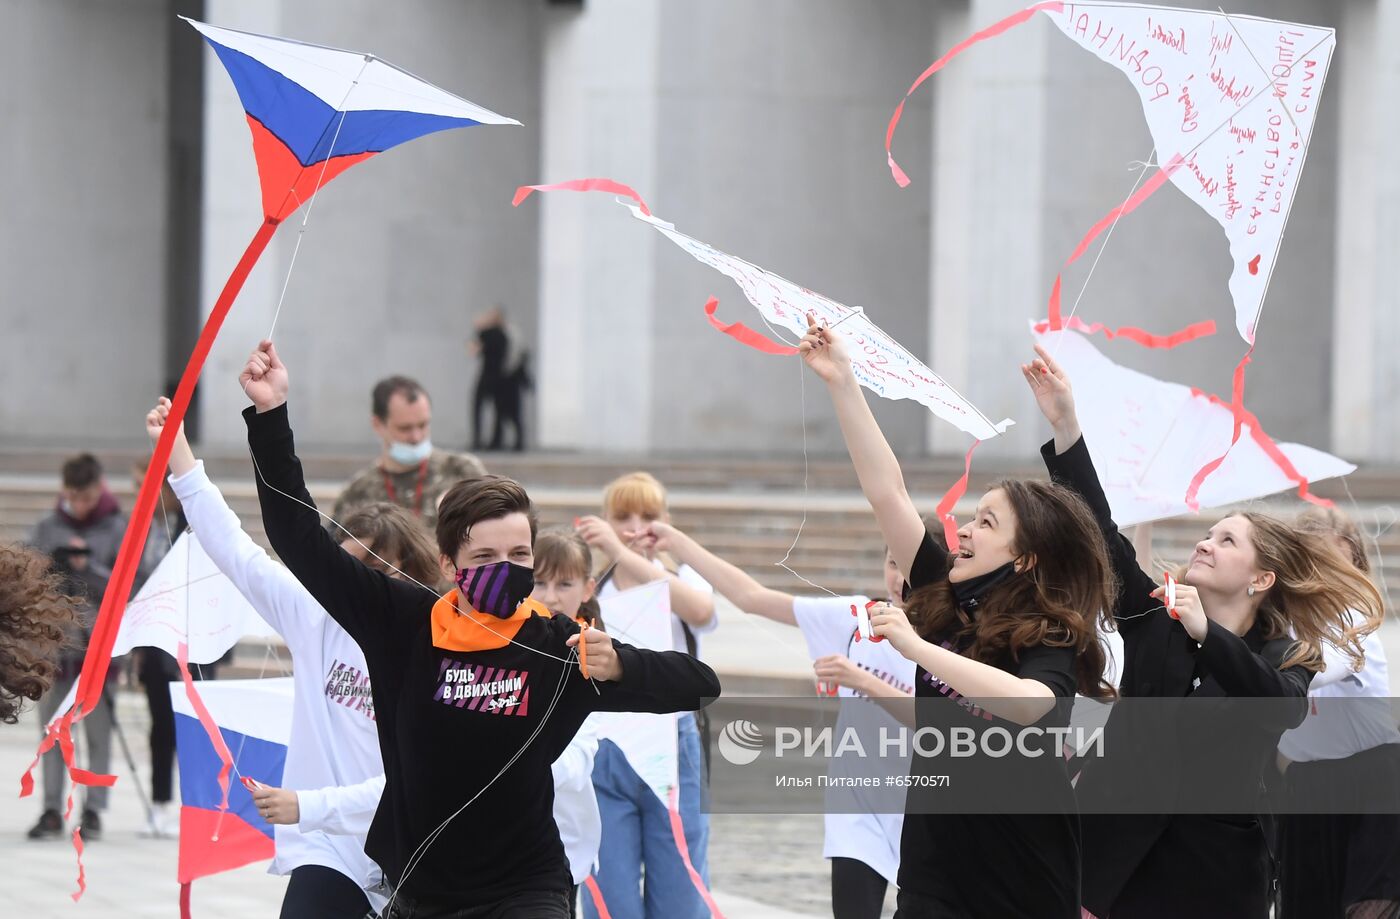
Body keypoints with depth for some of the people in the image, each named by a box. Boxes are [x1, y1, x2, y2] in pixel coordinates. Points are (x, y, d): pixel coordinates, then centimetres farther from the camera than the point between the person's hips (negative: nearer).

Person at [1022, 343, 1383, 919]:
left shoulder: (1286, 658, 3)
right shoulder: (1154, 622, 10)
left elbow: (1281, 706, -20)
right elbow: (1100, 535, -1)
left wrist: (1205, 633, -33)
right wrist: (1065, 426, -10)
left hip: (1213, 871, -1)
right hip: (1118, 859, 1)